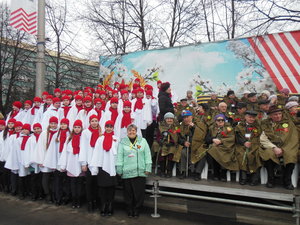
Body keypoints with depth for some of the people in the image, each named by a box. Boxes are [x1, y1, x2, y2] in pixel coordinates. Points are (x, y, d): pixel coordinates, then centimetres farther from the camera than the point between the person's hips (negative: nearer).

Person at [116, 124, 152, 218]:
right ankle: (129, 210, 22)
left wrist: (148, 168, 1)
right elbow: (119, 157, 3)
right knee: (128, 193, 6)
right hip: (126, 172, 0)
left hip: (140, 172, 1)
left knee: (139, 192, 3)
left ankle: (137, 210, 19)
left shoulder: (143, 141, 8)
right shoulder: (122, 142, 6)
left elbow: (147, 155, 6)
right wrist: (119, 170, -1)